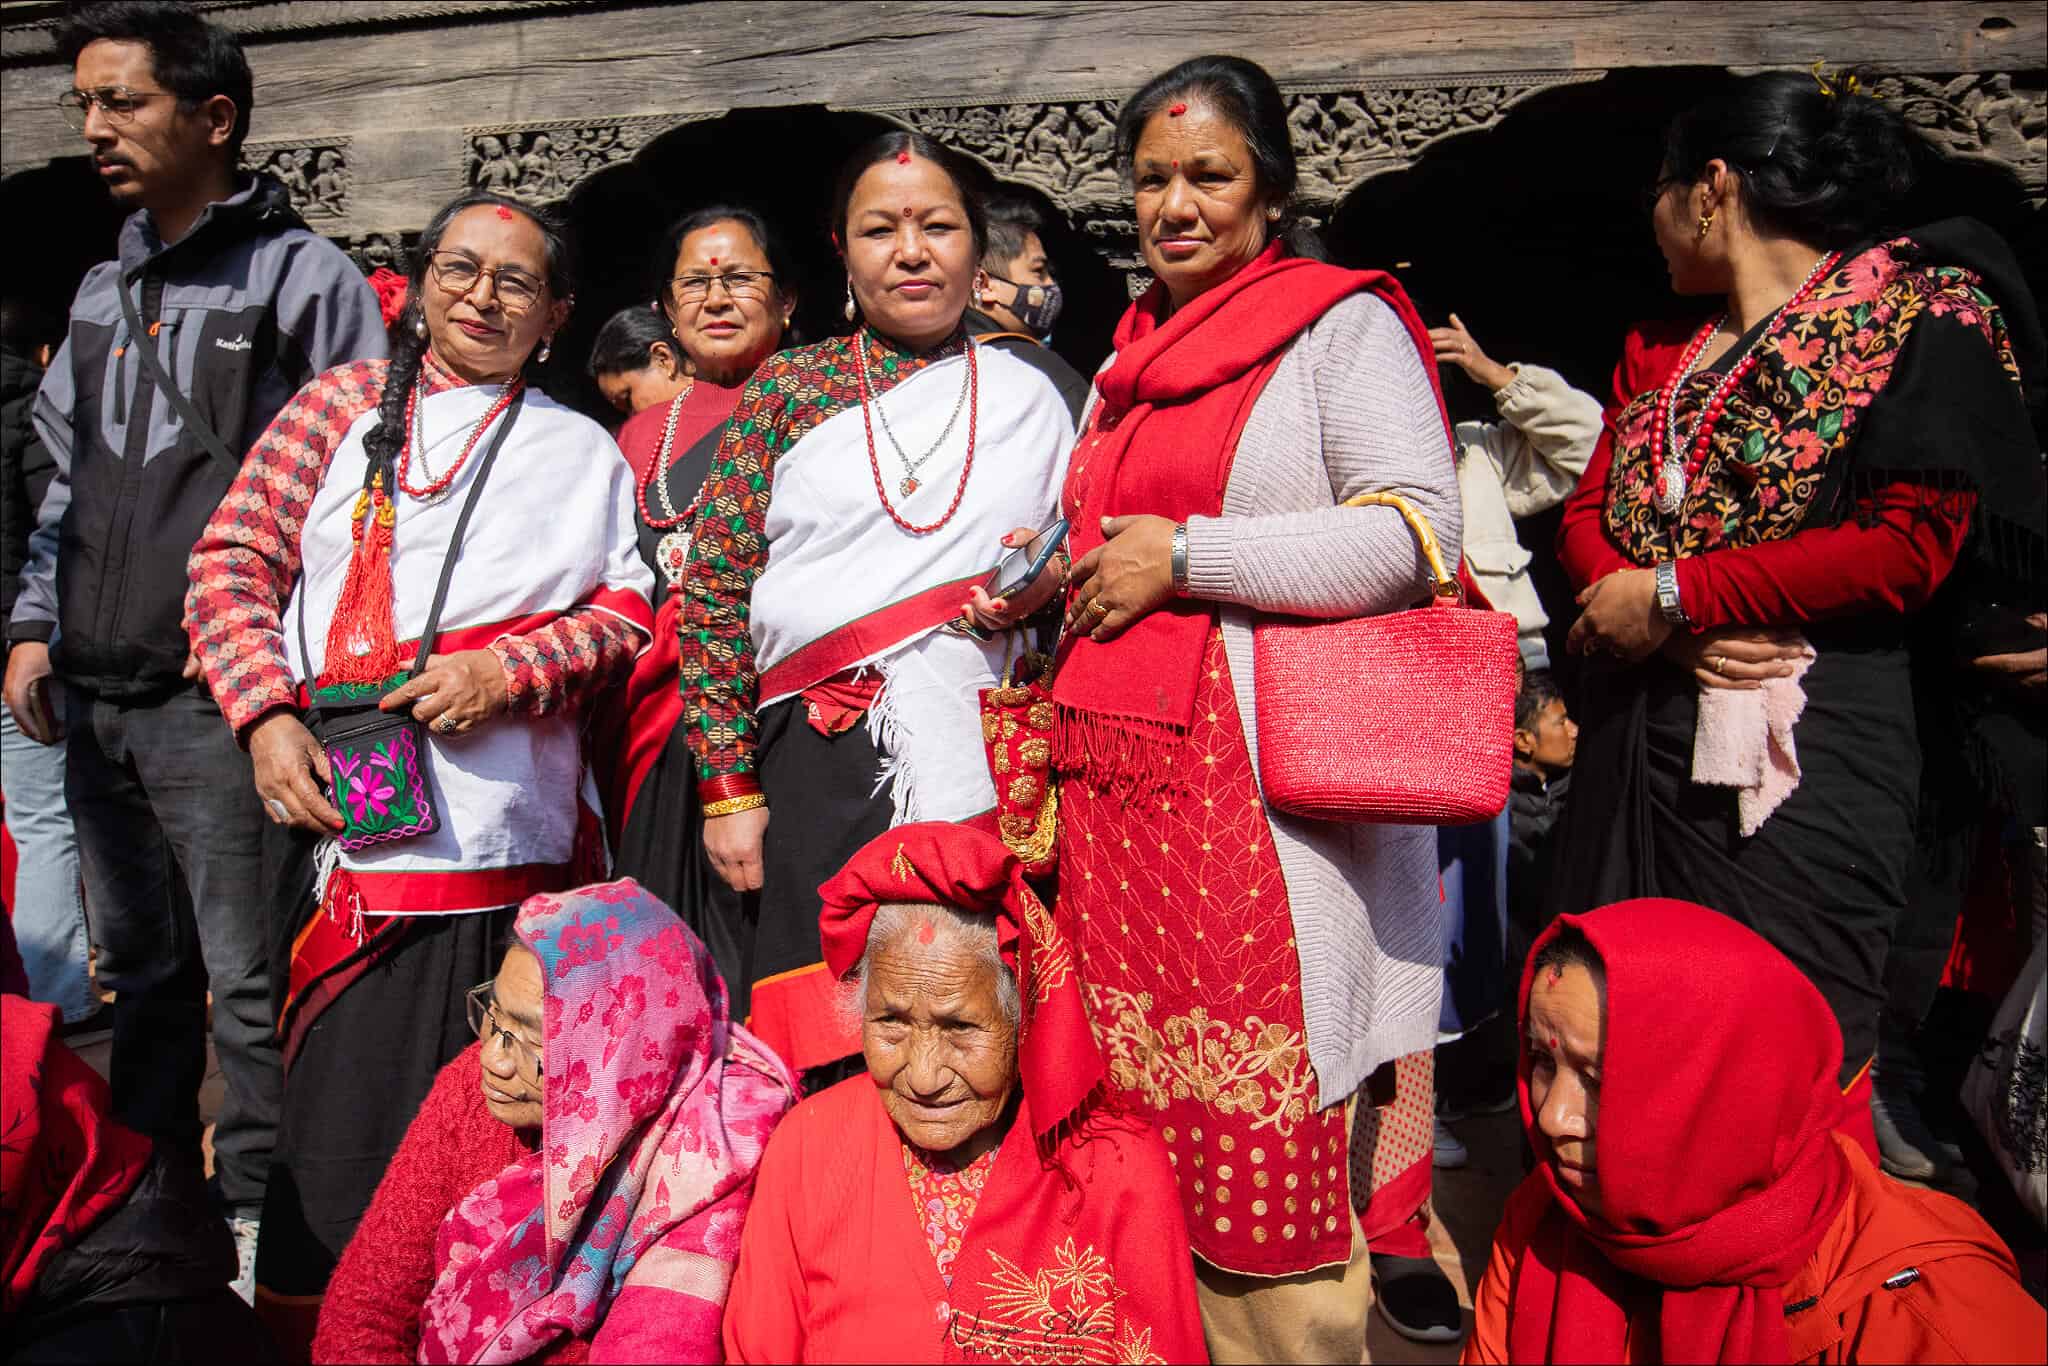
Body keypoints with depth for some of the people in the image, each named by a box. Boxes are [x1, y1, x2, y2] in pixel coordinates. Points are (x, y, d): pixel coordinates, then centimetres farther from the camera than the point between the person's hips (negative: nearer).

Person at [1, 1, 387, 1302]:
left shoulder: (306, 278, -4)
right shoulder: (105, 291, 18)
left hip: (219, 698, -7)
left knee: (248, 983, -3)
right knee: (140, 971, 17)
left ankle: (256, 1225, 10)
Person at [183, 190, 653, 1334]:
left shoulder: (585, 451, 17)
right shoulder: (348, 400, 16)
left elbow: (632, 612, 9)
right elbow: (233, 562, 10)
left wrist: (506, 672, -8)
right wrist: (268, 716, -4)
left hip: (516, 838, 0)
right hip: (347, 813, 1)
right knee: (347, 1110, 3)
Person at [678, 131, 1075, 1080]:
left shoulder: (1029, 397, 15)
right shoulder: (789, 389, 11)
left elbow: (1074, 564, 21)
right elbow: (714, 593, 8)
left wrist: (1045, 585, -4)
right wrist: (729, 789, 1)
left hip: (992, 758, 1)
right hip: (825, 763, -1)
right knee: (824, 1061, -5)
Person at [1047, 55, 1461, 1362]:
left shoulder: (1341, 321, 0)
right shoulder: (1139, 355, 21)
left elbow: (1413, 534, -13)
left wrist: (1184, 557, -12)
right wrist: (1074, 583, 14)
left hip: (1266, 785, -6)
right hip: (1123, 777, 7)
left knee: (1261, 1149, -3)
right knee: (1139, 1115, 10)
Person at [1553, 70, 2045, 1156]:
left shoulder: (1922, 314, -2)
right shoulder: (1657, 354, 19)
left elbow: (1908, 546, -12)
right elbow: (1585, 516, 13)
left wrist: (1674, 593, -12)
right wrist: (1675, 627, -7)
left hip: (1800, 750, -6)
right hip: (1639, 736, 6)